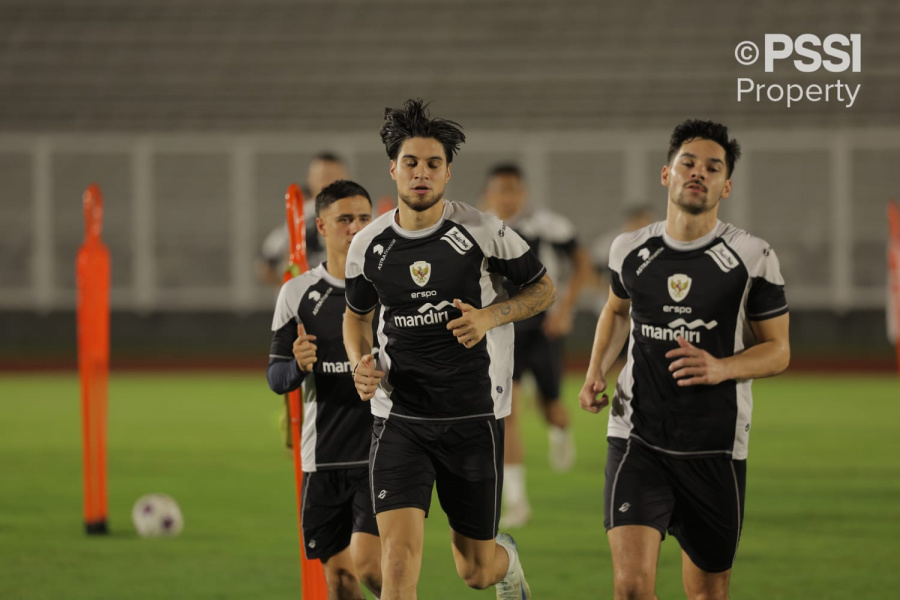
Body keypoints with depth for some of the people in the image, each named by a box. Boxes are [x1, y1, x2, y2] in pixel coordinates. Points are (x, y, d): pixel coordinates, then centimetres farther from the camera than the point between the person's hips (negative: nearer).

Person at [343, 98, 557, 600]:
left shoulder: (482, 232, -7)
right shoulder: (369, 246, 1)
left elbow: (544, 289, 6)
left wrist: (491, 317, -13)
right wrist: (361, 363, 0)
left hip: (474, 417, -1)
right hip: (399, 420, 1)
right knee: (400, 556, -17)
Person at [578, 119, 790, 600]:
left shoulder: (753, 259, -5)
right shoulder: (630, 251, 3)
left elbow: (778, 350, 0)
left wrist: (722, 368, -19)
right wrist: (596, 372, 9)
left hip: (715, 449, 0)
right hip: (637, 440, 0)